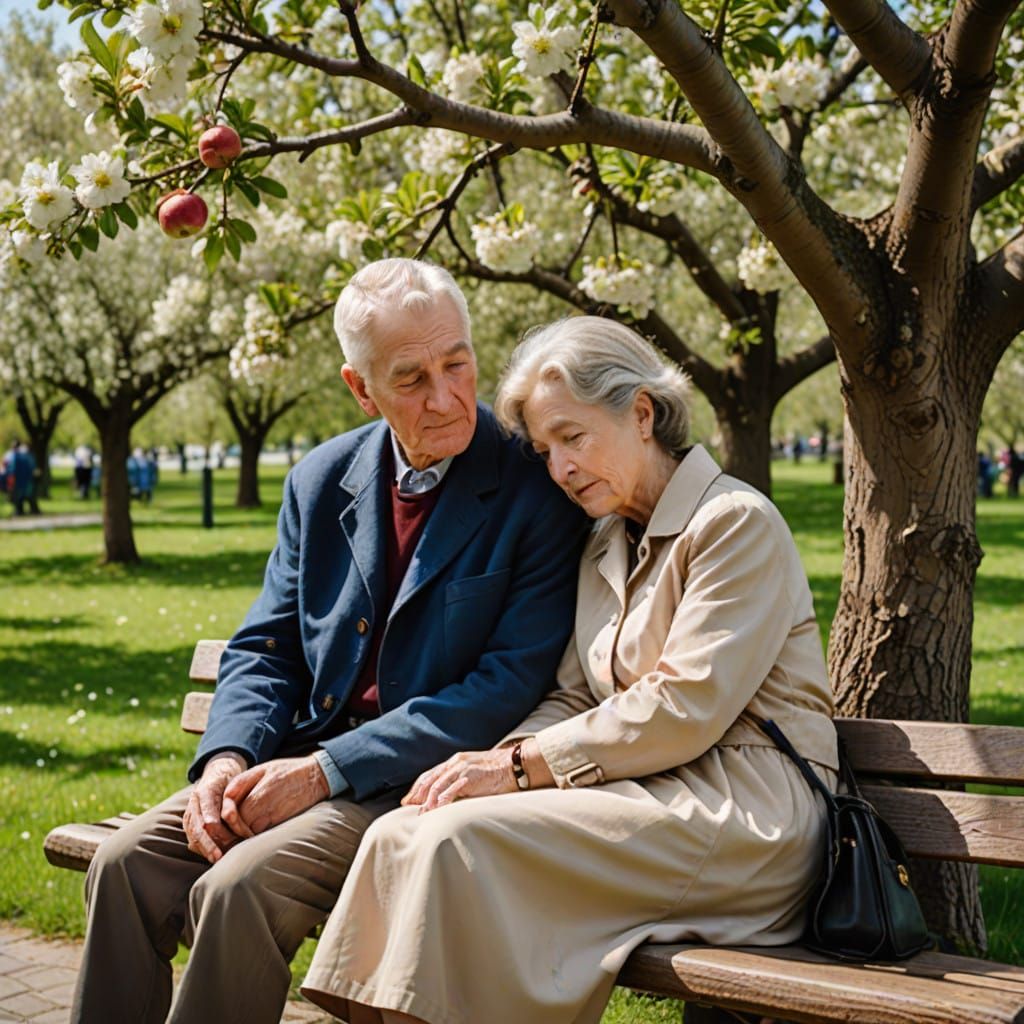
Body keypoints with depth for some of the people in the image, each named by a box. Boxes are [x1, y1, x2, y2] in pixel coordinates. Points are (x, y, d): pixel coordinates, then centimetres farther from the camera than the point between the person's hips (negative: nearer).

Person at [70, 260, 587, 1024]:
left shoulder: (536, 494, -10)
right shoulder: (322, 481, 8)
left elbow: (511, 687, -15)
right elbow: (265, 648, 12)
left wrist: (327, 770, -18)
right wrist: (227, 757, -10)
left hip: (425, 780, -5)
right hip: (306, 756, 6)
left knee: (237, 889, -26)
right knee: (126, 863, -13)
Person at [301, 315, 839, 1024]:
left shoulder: (737, 521, -6)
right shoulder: (606, 547, 20)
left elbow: (687, 708, -15)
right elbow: (572, 700, 13)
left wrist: (524, 765, -15)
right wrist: (503, 760, -9)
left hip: (745, 812, -7)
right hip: (656, 799, 7)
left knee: (461, 840, -26)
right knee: (400, 835, -16)